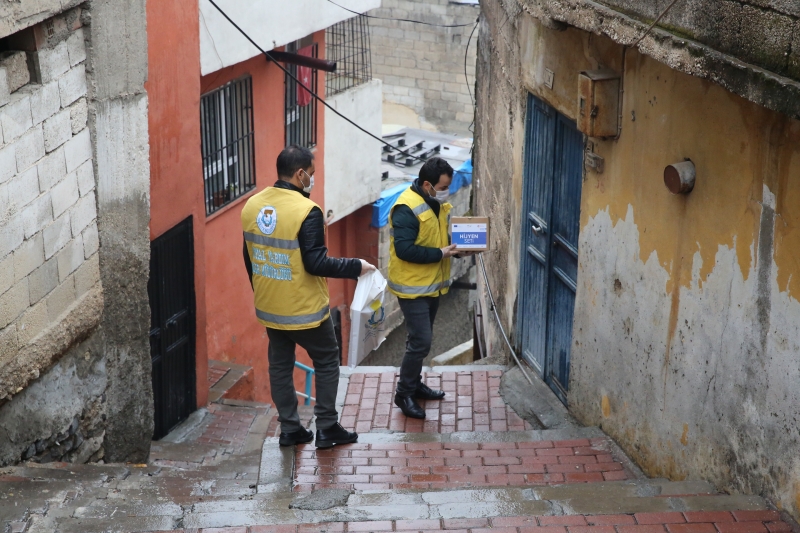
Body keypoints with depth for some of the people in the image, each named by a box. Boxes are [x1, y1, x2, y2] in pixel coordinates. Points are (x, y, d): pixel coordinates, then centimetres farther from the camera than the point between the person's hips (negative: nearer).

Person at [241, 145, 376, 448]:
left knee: (280, 365, 15)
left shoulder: (252, 206, 1)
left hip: (269, 307, 6)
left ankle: (289, 429, 22)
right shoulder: (306, 211, -21)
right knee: (327, 362, 10)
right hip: (304, 309, -6)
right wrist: (356, 267, -12)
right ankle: (327, 429, 14)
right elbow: (316, 263, -23)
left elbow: (249, 257, 11)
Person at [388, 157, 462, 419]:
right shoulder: (407, 208, -22)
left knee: (421, 340, 19)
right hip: (413, 287, -9)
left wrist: (456, 244, -3)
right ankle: (404, 393, 5)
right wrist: (440, 254, -25)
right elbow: (404, 249, -28)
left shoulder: (437, 203, 7)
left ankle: (414, 384, 33)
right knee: (420, 342, -9)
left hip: (432, 284, 9)